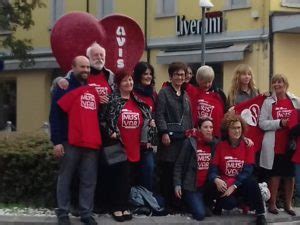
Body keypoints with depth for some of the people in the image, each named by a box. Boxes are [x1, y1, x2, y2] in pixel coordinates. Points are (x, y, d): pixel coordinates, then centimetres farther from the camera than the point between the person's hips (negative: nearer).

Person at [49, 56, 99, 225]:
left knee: (89, 181, 5)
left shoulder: (93, 91, 16)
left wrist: (98, 138, 13)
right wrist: (57, 141, -14)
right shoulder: (65, 87, -2)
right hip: (70, 143, -5)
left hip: (91, 143, 5)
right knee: (65, 179, 2)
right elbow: (55, 115, -7)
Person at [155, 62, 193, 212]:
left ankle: (178, 202, 10)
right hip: (170, 137, -6)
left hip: (184, 137, 6)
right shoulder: (164, 92, -1)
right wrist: (164, 132, -19)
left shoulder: (185, 95, 20)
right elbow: (159, 114, -10)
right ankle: (166, 203, -3)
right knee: (167, 171, -7)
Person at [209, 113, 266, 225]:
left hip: (240, 184, 1)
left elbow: (247, 170, -9)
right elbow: (213, 168, -6)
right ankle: (220, 202, 5)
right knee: (229, 203, -32)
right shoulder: (220, 146, -2)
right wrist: (216, 180, -29)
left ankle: (260, 214, -17)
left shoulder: (248, 146, -2)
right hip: (224, 184, -1)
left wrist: (234, 186, -21)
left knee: (252, 184, -34)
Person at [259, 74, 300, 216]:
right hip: (274, 145, -2)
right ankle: (272, 204, 13)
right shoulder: (268, 102, 0)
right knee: (275, 174, 4)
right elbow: (262, 123, -7)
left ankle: (288, 204, 19)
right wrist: (280, 123, -18)